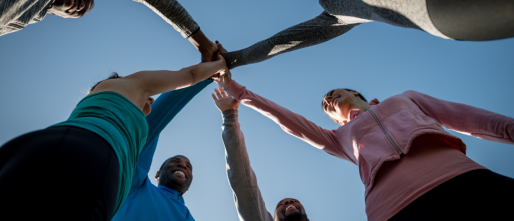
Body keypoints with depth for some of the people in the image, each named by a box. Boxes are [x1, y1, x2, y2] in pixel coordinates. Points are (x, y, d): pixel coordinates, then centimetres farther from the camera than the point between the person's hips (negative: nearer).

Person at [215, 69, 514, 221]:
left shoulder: (405, 98, 31)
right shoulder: (341, 138, 27)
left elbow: (464, 116, 23)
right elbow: (291, 122, 27)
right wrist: (241, 93, 28)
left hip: (464, 177, 2)